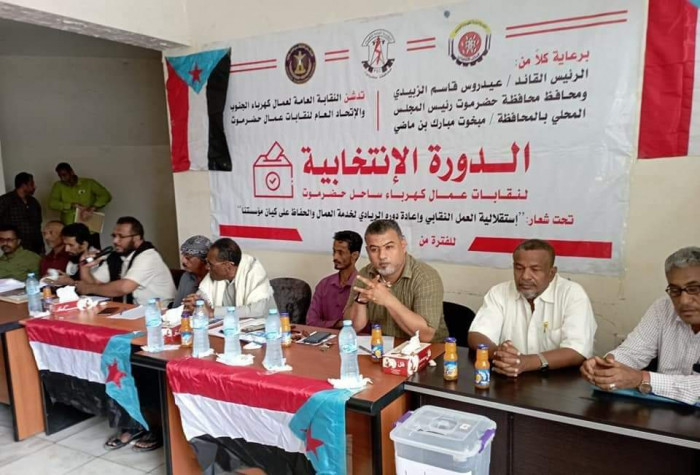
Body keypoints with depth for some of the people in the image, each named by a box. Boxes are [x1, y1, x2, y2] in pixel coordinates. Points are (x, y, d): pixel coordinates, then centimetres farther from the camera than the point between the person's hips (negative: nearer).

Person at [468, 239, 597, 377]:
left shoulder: (573, 294, -8)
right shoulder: (499, 293, 1)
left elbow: (578, 352, -19)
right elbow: (475, 336, -7)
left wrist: (527, 362, -32)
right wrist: (497, 353, -29)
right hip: (509, 380, 2)